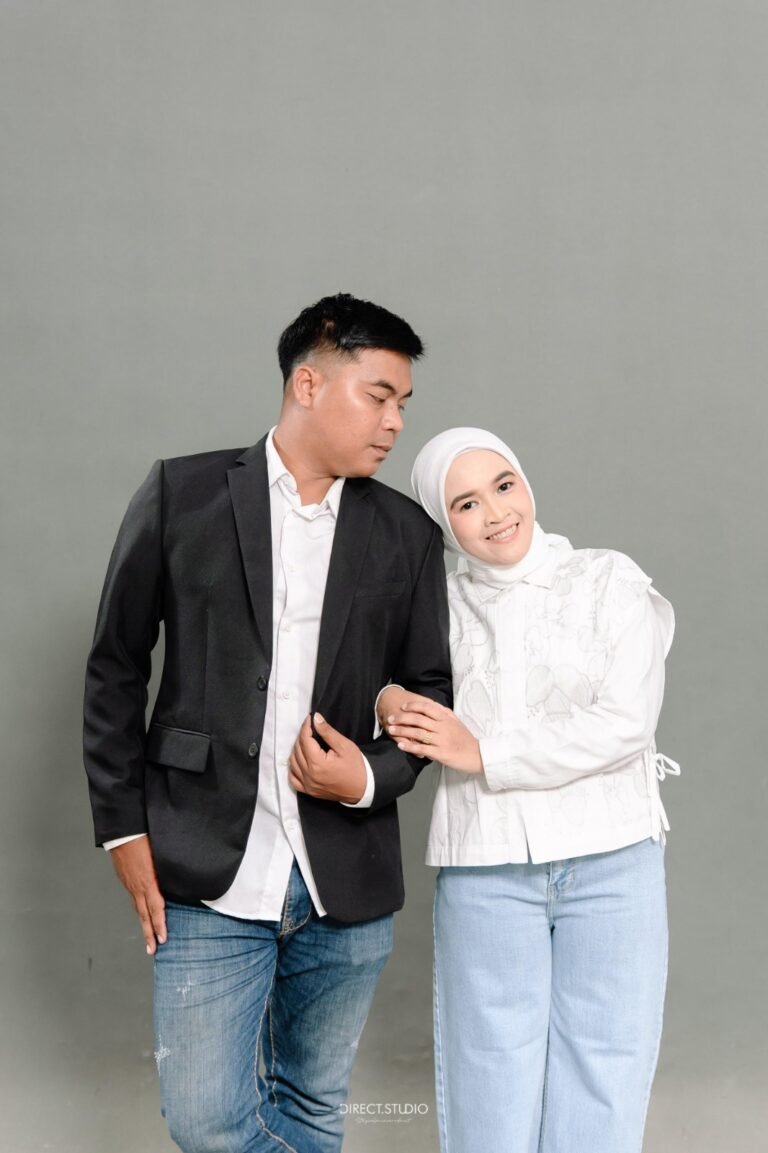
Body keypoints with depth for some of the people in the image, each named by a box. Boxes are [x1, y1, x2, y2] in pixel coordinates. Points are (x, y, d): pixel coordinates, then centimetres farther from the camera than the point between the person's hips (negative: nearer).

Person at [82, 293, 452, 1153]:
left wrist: (373, 777, -9)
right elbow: (116, 667, 2)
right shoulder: (181, 495, -1)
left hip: (346, 881, 3)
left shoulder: (406, 533, 6)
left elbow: (431, 690, 11)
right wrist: (122, 826, -2)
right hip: (209, 873, -2)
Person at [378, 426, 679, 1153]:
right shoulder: (437, 605, 6)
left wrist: (482, 753, -10)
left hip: (610, 864, -1)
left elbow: (625, 723, -9)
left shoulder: (611, 583, 1)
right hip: (484, 873, 1)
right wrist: (389, 702, -9)